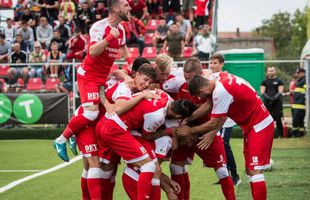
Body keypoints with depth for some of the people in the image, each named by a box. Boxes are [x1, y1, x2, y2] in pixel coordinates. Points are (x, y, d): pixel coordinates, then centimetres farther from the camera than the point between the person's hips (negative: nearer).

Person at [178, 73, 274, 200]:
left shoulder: (220, 91, -26)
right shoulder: (220, 77, 1)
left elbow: (214, 123, -15)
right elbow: (223, 115, 10)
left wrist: (190, 130, -4)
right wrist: (212, 134, 5)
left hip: (259, 126, -10)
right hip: (252, 126, 10)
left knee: (254, 171, -11)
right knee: (250, 170, 11)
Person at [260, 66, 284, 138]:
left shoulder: (279, 81, 6)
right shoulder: (264, 81, 12)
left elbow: (280, 92, -2)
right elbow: (262, 92, 3)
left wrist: (274, 98, -19)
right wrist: (268, 97, -15)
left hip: (277, 102, -2)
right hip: (267, 102, 2)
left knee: (278, 119, -4)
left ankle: (280, 134, 2)